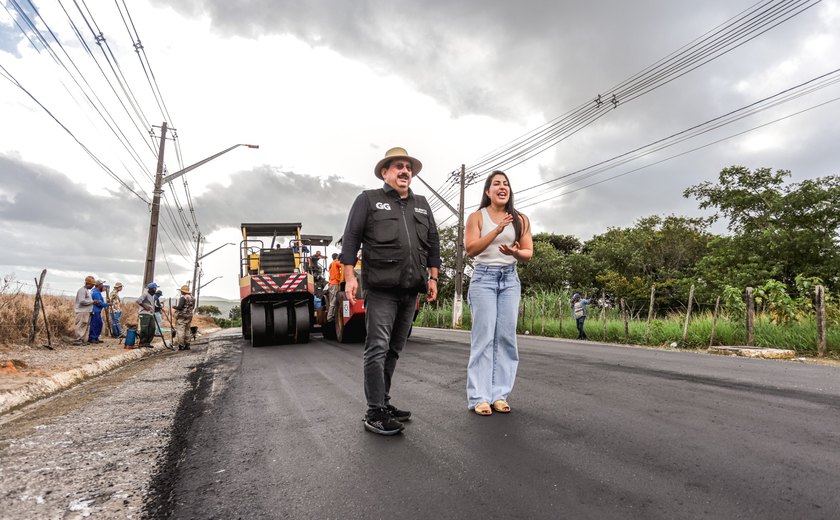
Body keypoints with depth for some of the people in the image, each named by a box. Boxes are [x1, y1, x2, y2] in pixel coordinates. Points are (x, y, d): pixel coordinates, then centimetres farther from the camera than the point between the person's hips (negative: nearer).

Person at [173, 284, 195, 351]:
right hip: (189, 316, 8)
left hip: (182, 316, -8)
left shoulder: (183, 298, -15)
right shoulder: (192, 298, 10)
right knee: (187, 330, 15)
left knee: (180, 330, -4)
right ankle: (187, 345, 17)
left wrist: (174, 307, -1)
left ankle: (181, 345, -7)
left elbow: (179, 307, -19)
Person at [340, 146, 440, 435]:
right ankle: (374, 413, -2)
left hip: (411, 291, 6)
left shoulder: (421, 205, 20)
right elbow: (351, 238, -1)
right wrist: (350, 276, -10)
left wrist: (432, 277, 13)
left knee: (394, 350, 11)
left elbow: (433, 242, 20)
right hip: (381, 289, -5)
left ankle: (384, 403, 22)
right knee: (378, 349, -7)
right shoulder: (368, 200, 6)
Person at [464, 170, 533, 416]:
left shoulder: (520, 219, 10)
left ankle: (500, 394, 7)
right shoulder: (477, 217, 2)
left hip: (510, 279, 3)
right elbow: (470, 248, -9)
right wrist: (497, 230, -17)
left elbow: (528, 253, 8)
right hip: (483, 278, -3)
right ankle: (479, 397, -3)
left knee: (506, 336, 0)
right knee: (484, 336, -6)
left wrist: (515, 252, -15)